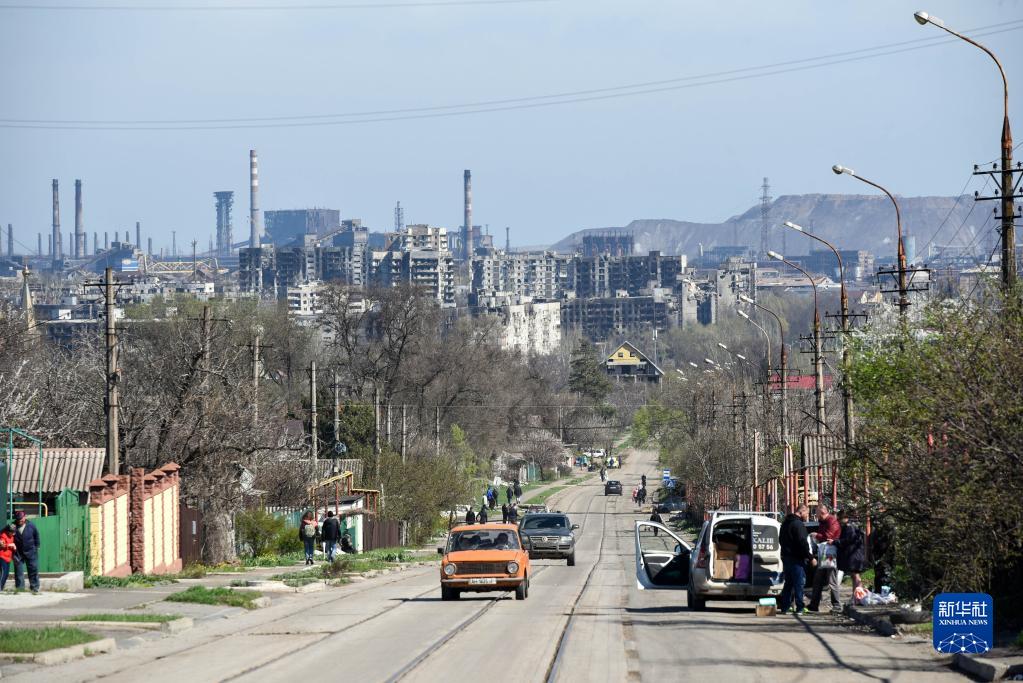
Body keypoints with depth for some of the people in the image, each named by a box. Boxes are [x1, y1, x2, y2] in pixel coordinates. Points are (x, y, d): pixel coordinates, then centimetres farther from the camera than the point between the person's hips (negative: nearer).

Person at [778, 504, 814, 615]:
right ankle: (800, 608, -5)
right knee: (799, 583, -4)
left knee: (788, 582, 15)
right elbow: (802, 543, -20)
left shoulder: (786, 523, 15)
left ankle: (784, 607, 15)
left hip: (786, 556, 9)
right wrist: (810, 557, -14)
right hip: (796, 559, -9)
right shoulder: (798, 524, -16)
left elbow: (781, 540, 25)